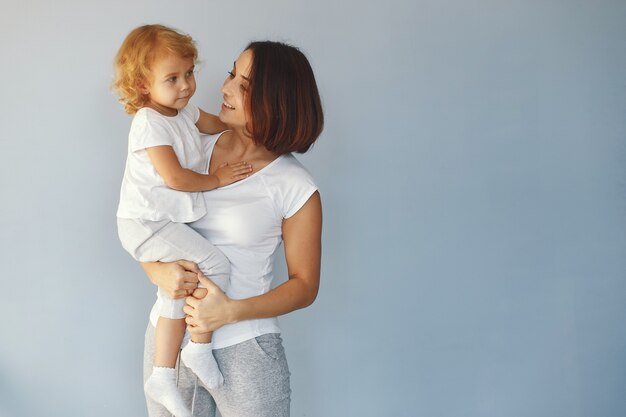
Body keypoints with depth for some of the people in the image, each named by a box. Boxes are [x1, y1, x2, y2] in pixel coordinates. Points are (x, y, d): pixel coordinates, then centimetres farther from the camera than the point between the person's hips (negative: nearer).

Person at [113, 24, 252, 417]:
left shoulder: (183, 110, 9)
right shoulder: (150, 123, -19)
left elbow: (216, 123, 31)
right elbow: (175, 177, -24)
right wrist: (218, 179, -13)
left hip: (169, 220, 10)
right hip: (147, 224, -10)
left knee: (177, 289, 13)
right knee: (216, 265, -17)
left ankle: (163, 376, 20)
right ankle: (200, 348, -2)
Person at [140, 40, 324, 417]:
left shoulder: (296, 188, -9)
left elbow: (305, 285, -5)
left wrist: (232, 311, -18)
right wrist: (157, 270, -13)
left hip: (245, 351, -3)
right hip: (169, 334, 4)